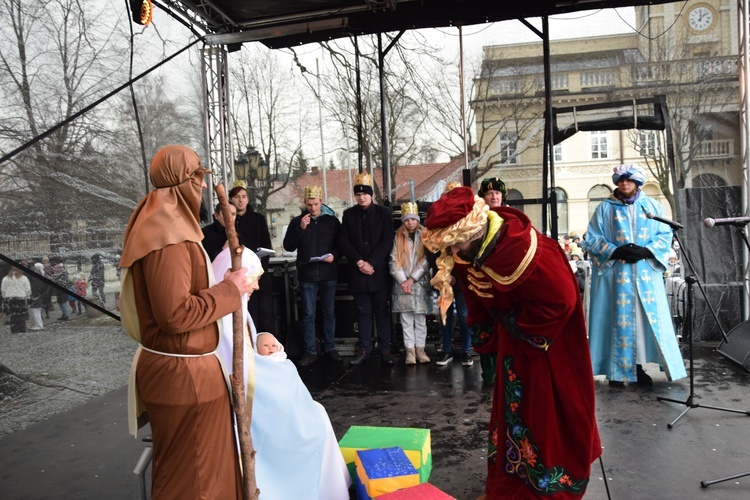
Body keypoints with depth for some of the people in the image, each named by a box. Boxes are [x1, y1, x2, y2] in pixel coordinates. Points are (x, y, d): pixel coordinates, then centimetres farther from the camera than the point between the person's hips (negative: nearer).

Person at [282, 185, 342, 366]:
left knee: (329, 312, 9)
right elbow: (288, 246, -2)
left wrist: (334, 255, -11)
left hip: (328, 274, 0)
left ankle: (330, 348, 20)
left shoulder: (332, 221, 5)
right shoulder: (297, 221, 5)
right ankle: (310, 351, 10)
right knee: (308, 314, 3)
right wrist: (300, 228, -13)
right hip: (307, 275, 0)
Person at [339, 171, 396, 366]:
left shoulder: (384, 213, 2)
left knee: (382, 311, 3)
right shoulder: (348, 214, 8)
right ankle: (364, 349, 13)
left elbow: (387, 242, -3)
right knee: (363, 312, 7)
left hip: (379, 271, -2)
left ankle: (385, 349, 9)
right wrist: (359, 262, -9)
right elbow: (344, 241, 3)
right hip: (358, 271, 2)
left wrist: (371, 263, -11)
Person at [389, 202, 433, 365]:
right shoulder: (398, 237, 8)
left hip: (420, 284, -1)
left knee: (420, 320, 5)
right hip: (402, 285, 1)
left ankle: (420, 349, 12)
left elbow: (426, 260, -4)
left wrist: (412, 279, -11)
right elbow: (394, 261, 1)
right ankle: (410, 350, 5)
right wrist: (403, 281, -10)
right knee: (406, 320, 0)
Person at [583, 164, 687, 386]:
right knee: (618, 317, -2)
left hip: (645, 272, 2)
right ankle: (617, 370, 6)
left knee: (646, 317, 2)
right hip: (615, 273, -2)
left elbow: (665, 234, 6)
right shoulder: (605, 208, 4)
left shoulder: (652, 205, 10)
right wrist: (615, 251, -14)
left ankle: (638, 367, 13)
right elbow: (592, 238, 0)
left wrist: (646, 251, -11)